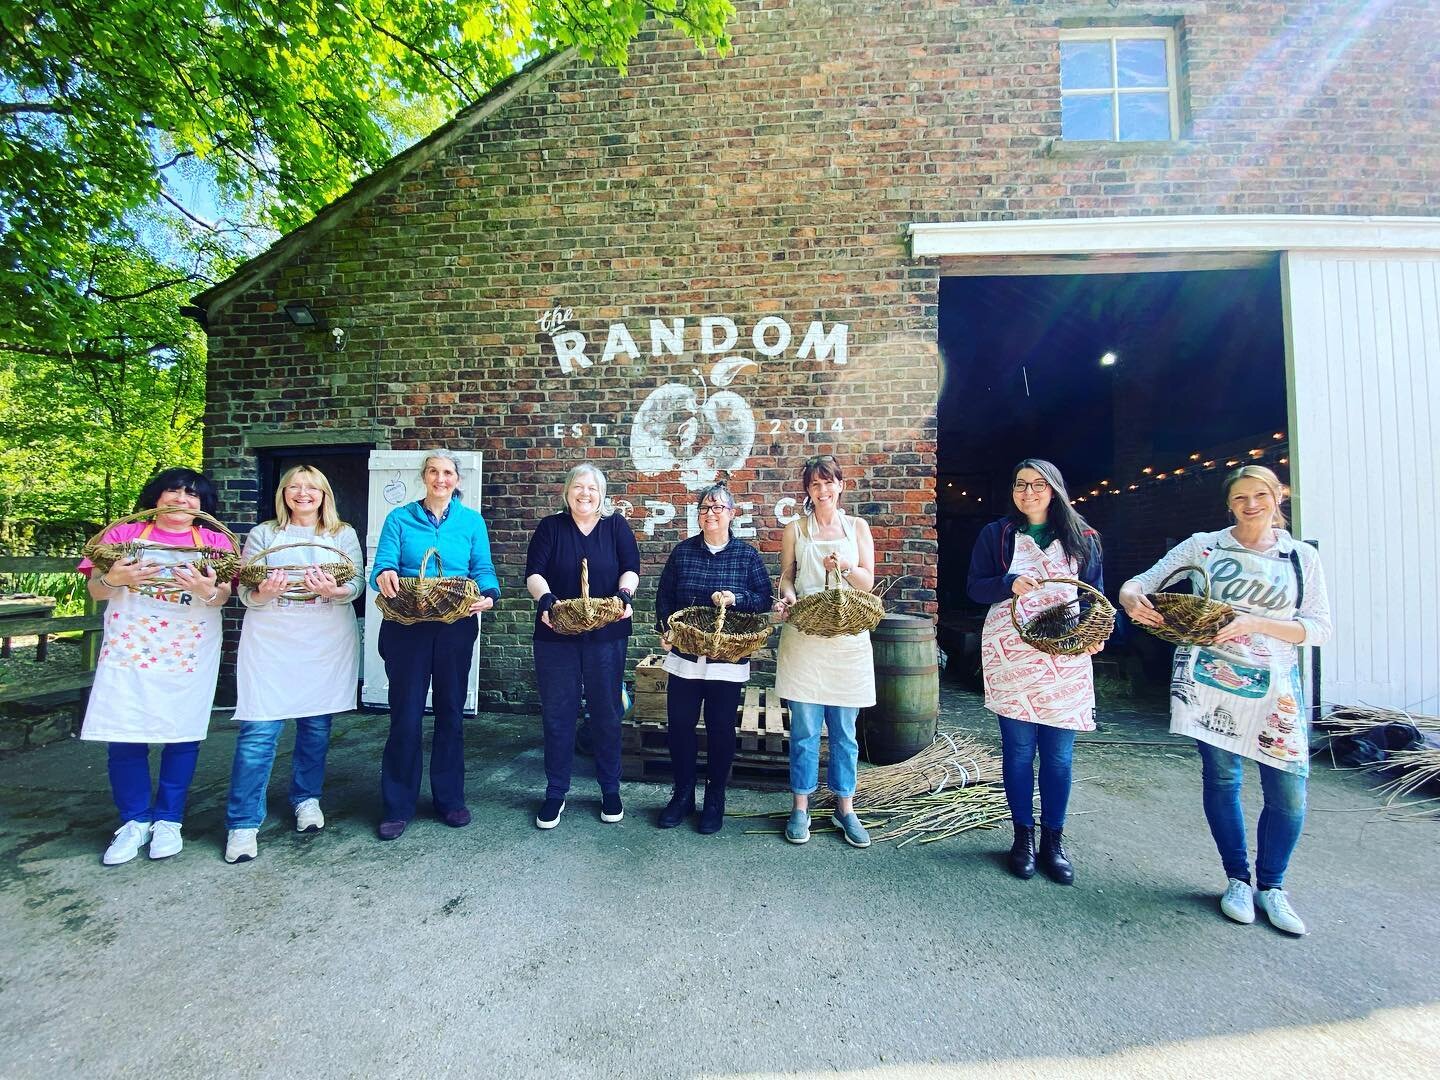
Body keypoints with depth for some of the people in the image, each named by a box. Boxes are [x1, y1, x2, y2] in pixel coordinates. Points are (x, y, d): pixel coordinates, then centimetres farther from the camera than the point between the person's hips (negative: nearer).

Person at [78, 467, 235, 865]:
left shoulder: (215, 542, 5)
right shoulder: (123, 535, 7)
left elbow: (221, 599, -1)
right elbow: (96, 591, 5)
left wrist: (208, 591, -24)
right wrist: (114, 579, -17)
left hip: (188, 655, 0)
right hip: (128, 651, 1)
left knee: (182, 736, 3)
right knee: (125, 737, 2)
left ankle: (168, 820, 19)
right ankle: (135, 821, 19)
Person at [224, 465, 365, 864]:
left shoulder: (343, 535, 7)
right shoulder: (262, 534, 6)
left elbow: (357, 584, -1)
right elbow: (245, 593, 2)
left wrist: (335, 591, -22)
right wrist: (264, 594, -20)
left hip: (327, 645, 1)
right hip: (271, 642, -1)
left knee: (317, 726, 11)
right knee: (259, 732, -3)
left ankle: (307, 798, 30)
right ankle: (243, 823, 8)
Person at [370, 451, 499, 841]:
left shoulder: (472, 521, 6)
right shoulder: (399, 518, 4)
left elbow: (484, 569, 1)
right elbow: (382, 565, -5)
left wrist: (488, 595, -20)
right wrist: (384, 577, -28)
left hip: (456, 629, 1)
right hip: (406, 628, -1)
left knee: (451, 714, 11)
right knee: (406, 716, 4)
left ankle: (450, 799, 26)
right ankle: (397, 807, 21)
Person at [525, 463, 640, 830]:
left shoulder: (617, 526, 5)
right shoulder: (550, 527, 5)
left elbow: (631, 568, -2)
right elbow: (534, 572, -4)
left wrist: (624, 594, -22)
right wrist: (544, 598, -23)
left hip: (606, 636, 0)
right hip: (556, 635, 1)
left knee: (606, 713, 8)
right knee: (557, 714, 8)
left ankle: (610, 790, 24)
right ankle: (555, 792, 23)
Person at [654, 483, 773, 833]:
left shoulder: (747, 555, -2)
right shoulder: (682, 551, 4)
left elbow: (765, 600, -3)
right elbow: (664, 596, 8)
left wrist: (736, 597, -20)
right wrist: (664, 629, -6)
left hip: (728, 659, -2)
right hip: (684, 655, 2)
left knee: (721, 729, 8)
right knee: (679, 725, 8)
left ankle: (715, 800, 27)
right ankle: (682, 795, 28)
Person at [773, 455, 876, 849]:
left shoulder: (857, 527, 9)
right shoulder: (795, 529, 8)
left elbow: (868, 582, 6)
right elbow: (786, 576, 9)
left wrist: (844, 567, -14)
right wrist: (787, 596, -13)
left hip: (847, 638, 1)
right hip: (803, 636, -1)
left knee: (844, 730, 8)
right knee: (804, 729, 4)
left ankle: (845, 807, 23)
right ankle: (800, 807, 19)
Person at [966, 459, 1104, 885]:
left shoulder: (1083, 538, 10)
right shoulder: (996, 534, 5)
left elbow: (1096, 594, 12)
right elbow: (974, 587, 3)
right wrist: (1008, 584, -17)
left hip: (1066, 658, 2)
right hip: (1011, 655, -1)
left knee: (1059, 754, 6)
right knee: (1019, 749, 4)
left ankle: (1053, 841, 23)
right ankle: (1023, 836, 21)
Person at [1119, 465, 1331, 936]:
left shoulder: (1302, 557, 7)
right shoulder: (1204, 546, 3)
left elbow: (1320, 628, 1)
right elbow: (1140, 582, -1)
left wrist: (1255, 623, -16)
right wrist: (1132, 598, -24)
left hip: (1275, 684, 2)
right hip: (1209, 676, -1)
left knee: (1289, 791, 0)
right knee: (1221, 778, 6)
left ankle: (1271, 886, 22)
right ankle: (1237, 880, 25)